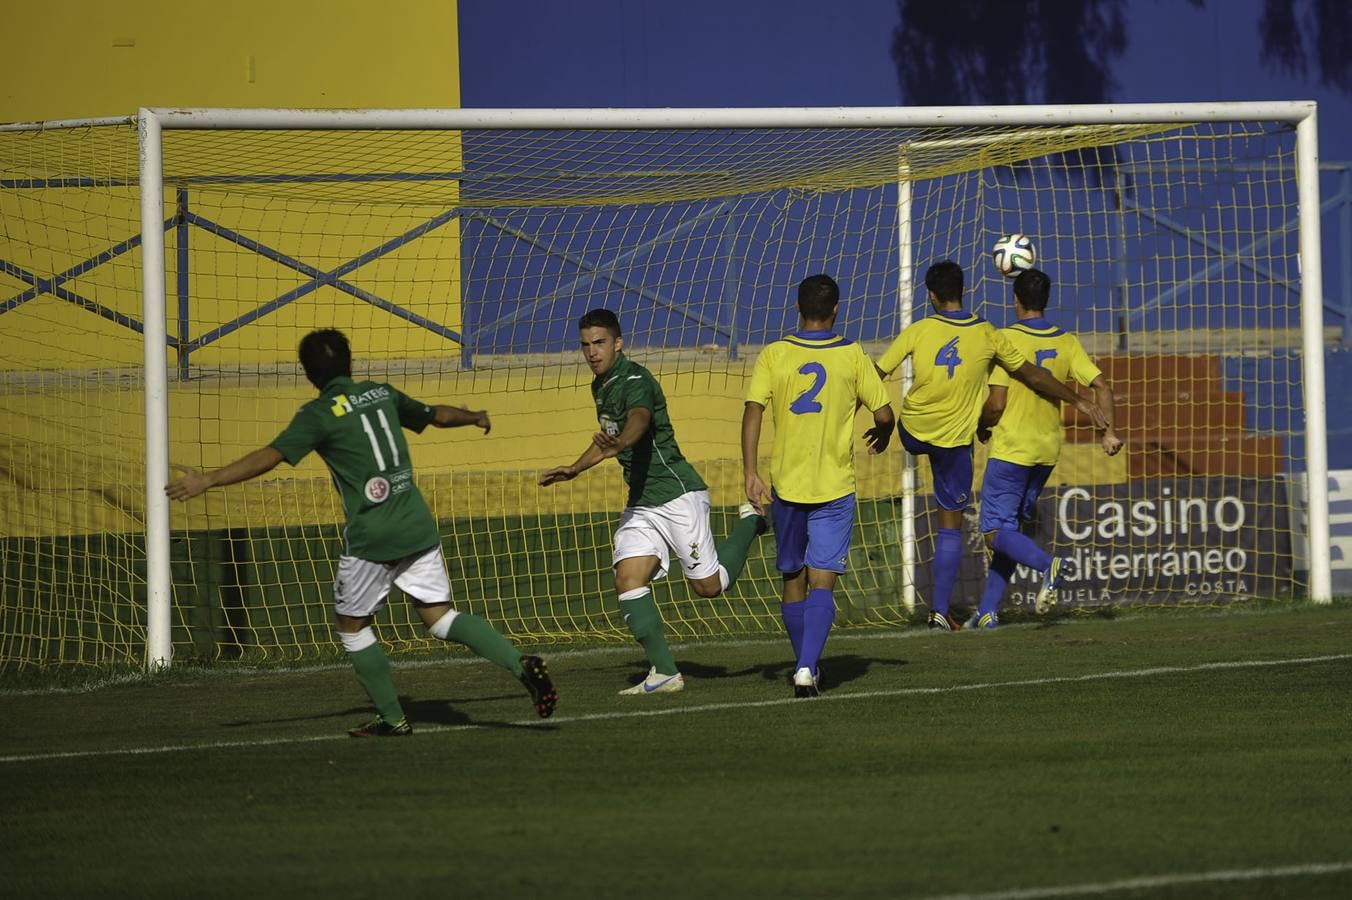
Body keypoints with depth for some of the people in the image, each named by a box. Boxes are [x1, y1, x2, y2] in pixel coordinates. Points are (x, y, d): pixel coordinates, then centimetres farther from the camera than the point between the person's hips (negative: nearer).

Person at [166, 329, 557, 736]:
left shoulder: (318, 415, -5)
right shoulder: (381, 393, 12)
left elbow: (269, 456, -17)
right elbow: (438, 415, 28)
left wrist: (208, 479, -19)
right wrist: (476, 417, 49)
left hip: (370, 538, -5)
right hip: (418, 527, 5)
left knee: (352, 626, 12)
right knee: (441, 618, 8)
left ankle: (392, 718, 13)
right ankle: (521, 664, -11)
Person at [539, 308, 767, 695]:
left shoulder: (635, 381, -19)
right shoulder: (601, 387, 11)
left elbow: (639, 420, -42)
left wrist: (616, 445, -63)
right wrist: (575, 468, 36)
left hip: (677, 494, -8)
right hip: (640, 502, 8)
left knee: (709, 585, 1)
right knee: (628, 580, -12)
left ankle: (749, 523, 28)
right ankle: (664, 673, -12)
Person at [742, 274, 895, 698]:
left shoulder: (774, 355, -1)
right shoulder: (852, 356, -3)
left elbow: (752, 411, -11)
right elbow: (884, 415, -2)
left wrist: (750, 472, -11)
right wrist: (881, 436, 21)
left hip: (786, 484, 1)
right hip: (834, 488, -1)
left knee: (793, 581, 16)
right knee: (822, 584, -4)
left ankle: (804, 666, 26)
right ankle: (807, 668, -21)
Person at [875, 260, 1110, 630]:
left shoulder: (918, 332, -10)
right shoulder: (987, 335, -7)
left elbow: (876, 374, -7)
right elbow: (1032, 376, 1)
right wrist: (1077, 400, 12)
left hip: (912, 432, 0)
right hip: (955, 440, 0)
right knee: (950, 525, 7)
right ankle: (940, 610, 4)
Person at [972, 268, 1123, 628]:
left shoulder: (1006, 339, -12)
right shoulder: (1066, 342, 3)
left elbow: (996, 404, -15)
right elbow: (1101, 385, -4)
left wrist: (982, 428, 4)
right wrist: (1108, 431, -2)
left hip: (1010, 449, -6)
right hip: (1047, 450, 6)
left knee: (996, 534, -2)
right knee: (1010, 529, 15)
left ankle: (1046, 564, -29)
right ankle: (988, 611, 13)